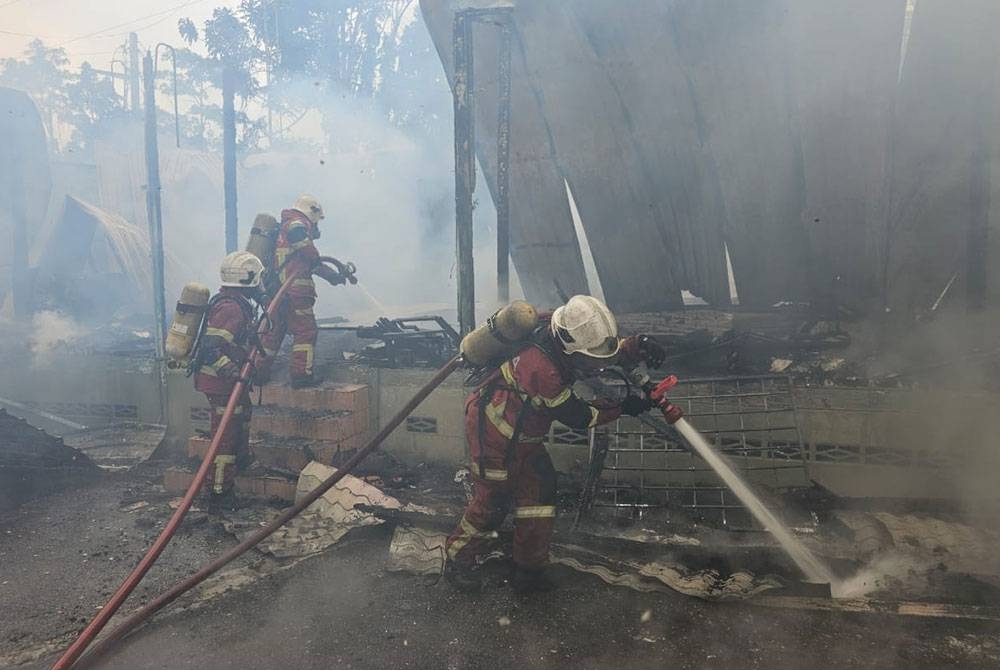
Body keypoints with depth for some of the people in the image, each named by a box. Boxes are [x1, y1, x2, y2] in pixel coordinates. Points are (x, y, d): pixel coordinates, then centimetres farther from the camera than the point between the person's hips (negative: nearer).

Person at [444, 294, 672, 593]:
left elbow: (615, 351, 2)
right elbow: (576, 416, -24)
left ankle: (529, 569, 25)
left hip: (523, 434, 9)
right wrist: (623, 408, -17)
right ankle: (457, 560, 27)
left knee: (539, 493, 10)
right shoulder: (540, 366, -36)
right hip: (493, 431, -9)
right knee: (493, 501, 4)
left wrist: (641, 345, -19)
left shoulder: (565, 338, -11)